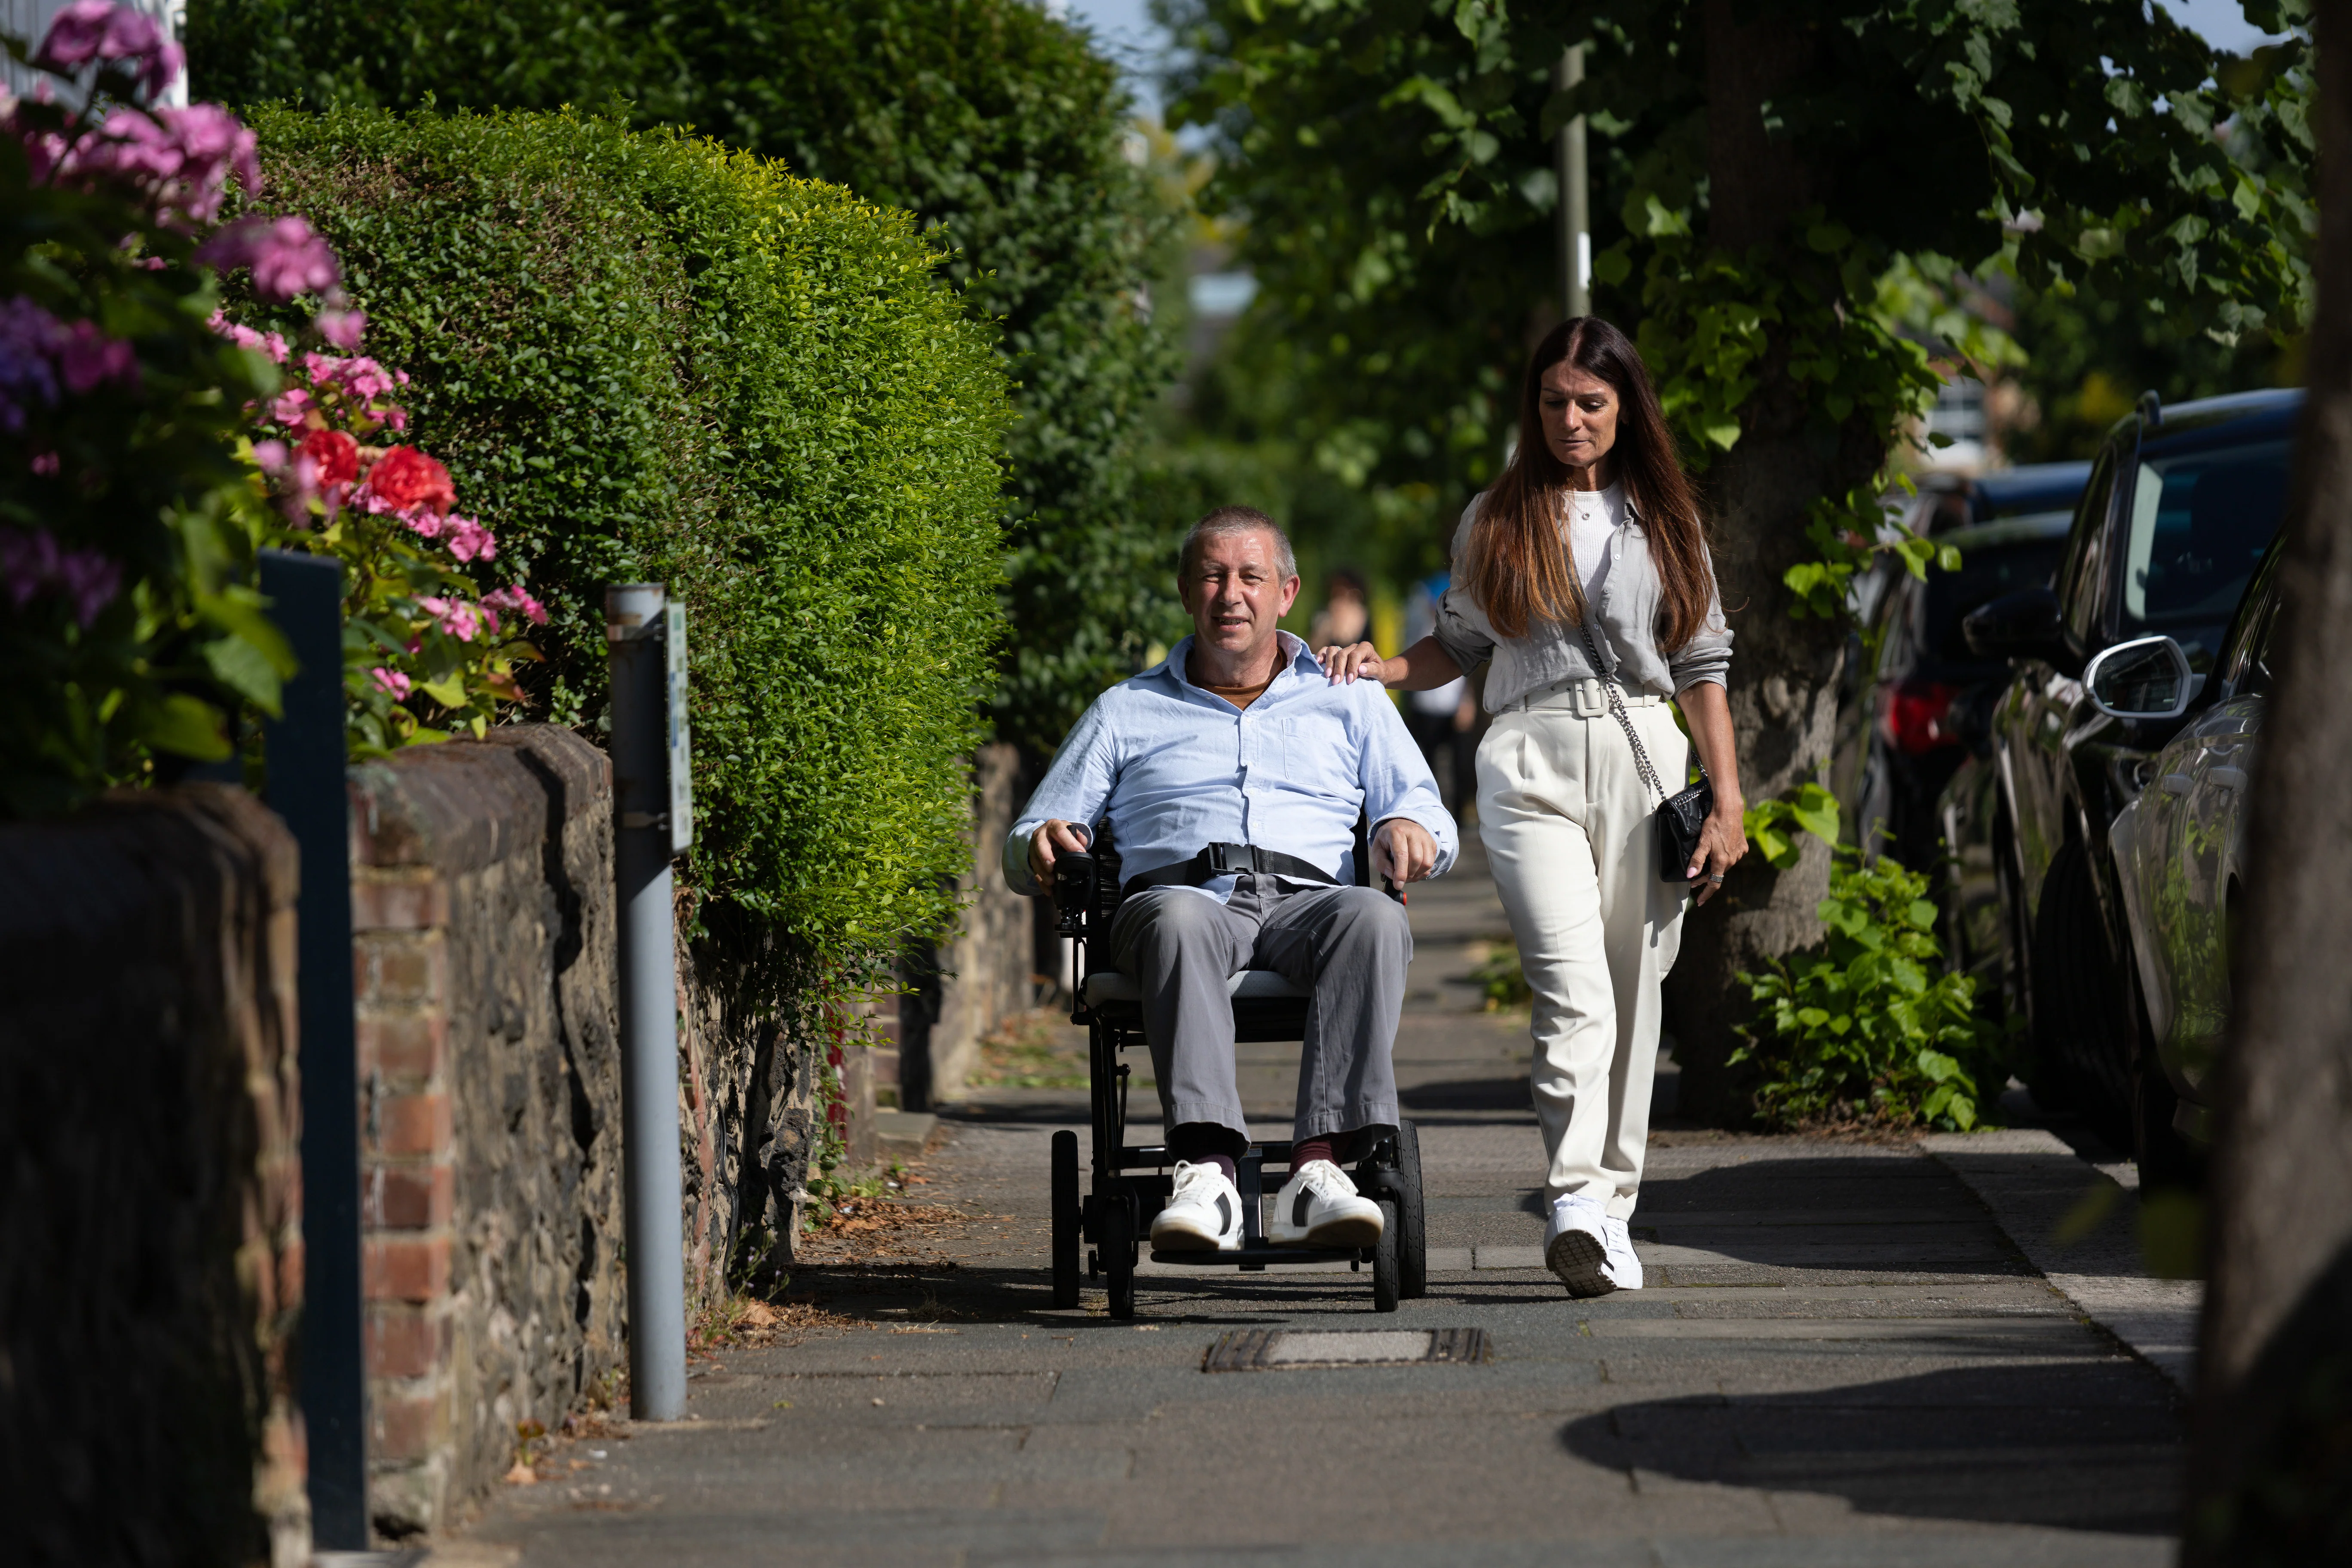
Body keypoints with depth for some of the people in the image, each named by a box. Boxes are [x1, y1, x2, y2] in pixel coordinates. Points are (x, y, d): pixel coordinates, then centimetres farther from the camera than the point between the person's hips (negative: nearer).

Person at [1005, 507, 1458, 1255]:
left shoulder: (1348, 701, 27)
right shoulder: (1126, 711, 26)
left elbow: (1428, 814, 18)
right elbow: (1026, 854, 22)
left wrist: (1410, 830, -7)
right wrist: (1043, 846, -3)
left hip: (1306, 900, 1)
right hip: (1184, 891, -1)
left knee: (1375, 919, -37)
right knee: (1179, 919, -40)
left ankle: (1319, 1168, -49)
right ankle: (1207, 1173, -54)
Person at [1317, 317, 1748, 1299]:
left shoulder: (1664, 521, 13)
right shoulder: (1495, 521, 11)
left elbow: (1703, 666, 13)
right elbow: (1462, 644, 20)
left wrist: (1727, 800, 6)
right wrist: (1384, 670, 0)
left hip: (1644, 762, 2)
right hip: (1532, 766, -2)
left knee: (1632, 995, 2)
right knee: (1575, 988, -18)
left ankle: (1611, 1207, 11)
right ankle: (1577, 1203, -29)